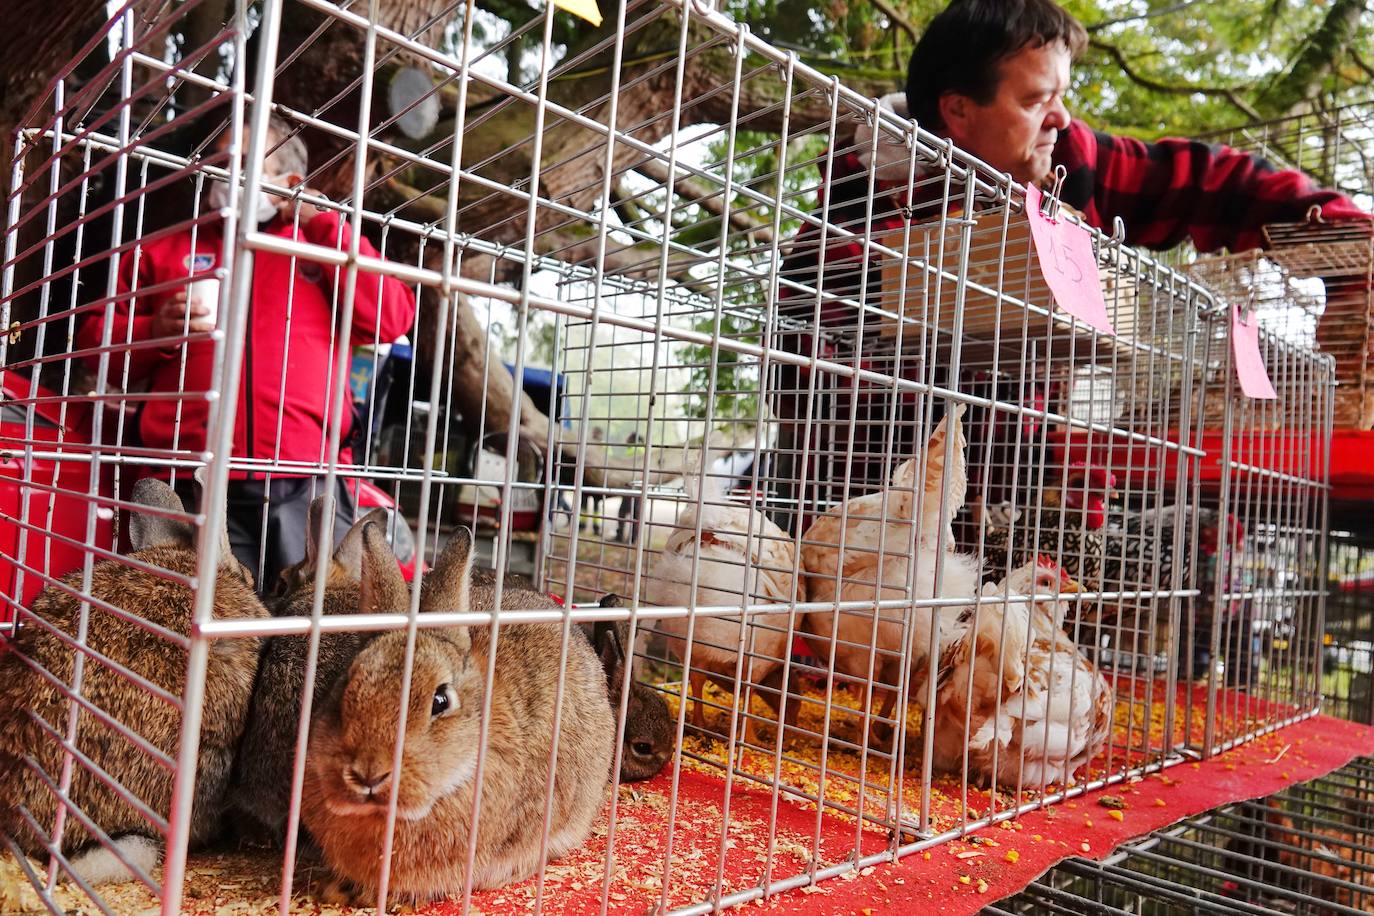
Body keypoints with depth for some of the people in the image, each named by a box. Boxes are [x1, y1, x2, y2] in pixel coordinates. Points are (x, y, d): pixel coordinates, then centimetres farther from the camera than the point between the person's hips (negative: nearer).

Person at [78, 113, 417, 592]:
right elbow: (97, 338, 21)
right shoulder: (167, 247, 22)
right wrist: (156, 332, -1)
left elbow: (391, 319, 2)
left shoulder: (320, 248, 18)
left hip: (307, 487, -1)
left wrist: (326, 224, 3)